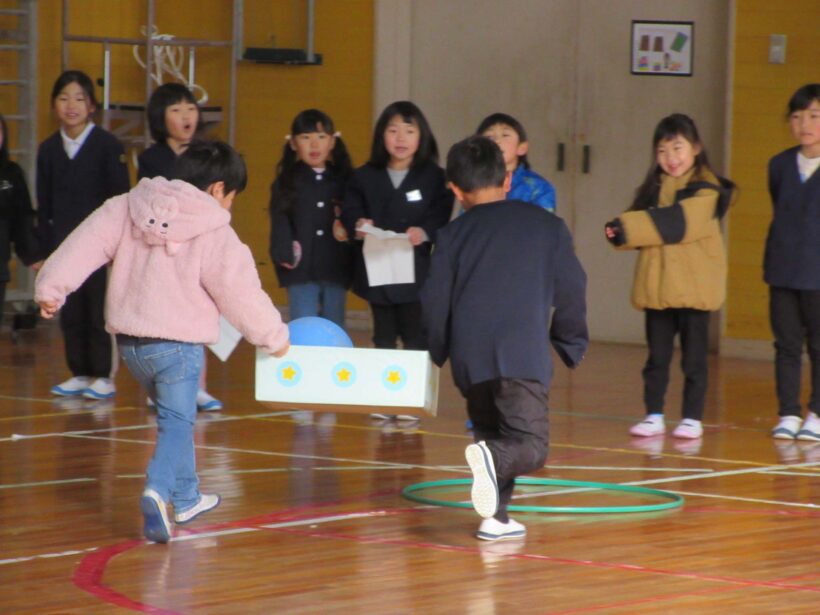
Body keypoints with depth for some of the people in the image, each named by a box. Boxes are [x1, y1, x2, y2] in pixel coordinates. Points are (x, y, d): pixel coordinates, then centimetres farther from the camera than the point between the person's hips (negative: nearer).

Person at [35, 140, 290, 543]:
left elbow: (84, 245, -3)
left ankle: (187, 497, 31)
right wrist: (275, 338, 9)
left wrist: (51, 288, -2)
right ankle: (157, 490, -26)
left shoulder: (125, 209, 5)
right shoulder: (216, 236, -8)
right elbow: (243, 295, -4)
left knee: (175, 416, 22)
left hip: (129, 342, 6)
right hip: (178, 344, -6)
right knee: (176, 422, -1)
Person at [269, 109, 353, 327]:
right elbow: (280, 222, -4)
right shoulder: (286, 183, 3)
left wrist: (348, 229, -12)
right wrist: (284, 252, -19)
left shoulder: (343, 181, 8)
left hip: (336, 269, 2)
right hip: (301, 268, -2)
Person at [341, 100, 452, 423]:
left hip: (416, 270, -2)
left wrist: (425, 232, -27)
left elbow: (441, 218, -8)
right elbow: (350, 211, 2)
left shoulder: (434, 178, -1)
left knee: (414, 337, 0)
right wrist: (358, 225, -20)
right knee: (383, 337, 11)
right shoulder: (364, 177, 6)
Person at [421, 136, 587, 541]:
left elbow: (434, 303, 9)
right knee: (531, 446, -6)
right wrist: (572, 346, 23)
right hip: (523, 354, -3)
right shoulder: (547, 226, 10)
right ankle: (494, 458, -37)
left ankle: (496, 518, 12)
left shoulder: (452, 236, 12)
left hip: (470, 357, 3)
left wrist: (436, 355, 24)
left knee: (490, 434, 20)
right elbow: (571, 292, 11)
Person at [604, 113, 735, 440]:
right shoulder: (654, 188, 13)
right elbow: (640, 228, 6)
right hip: (657, 287, 5)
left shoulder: (705, 189, -6)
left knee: (694, 357, 2)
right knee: (657, 355, 9)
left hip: (693, 287, -5)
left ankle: (692, 418, 8)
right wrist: (620, 232, -18)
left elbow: (678, 223, -20)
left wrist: (628, 228, -21)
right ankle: (654, 416, 14)